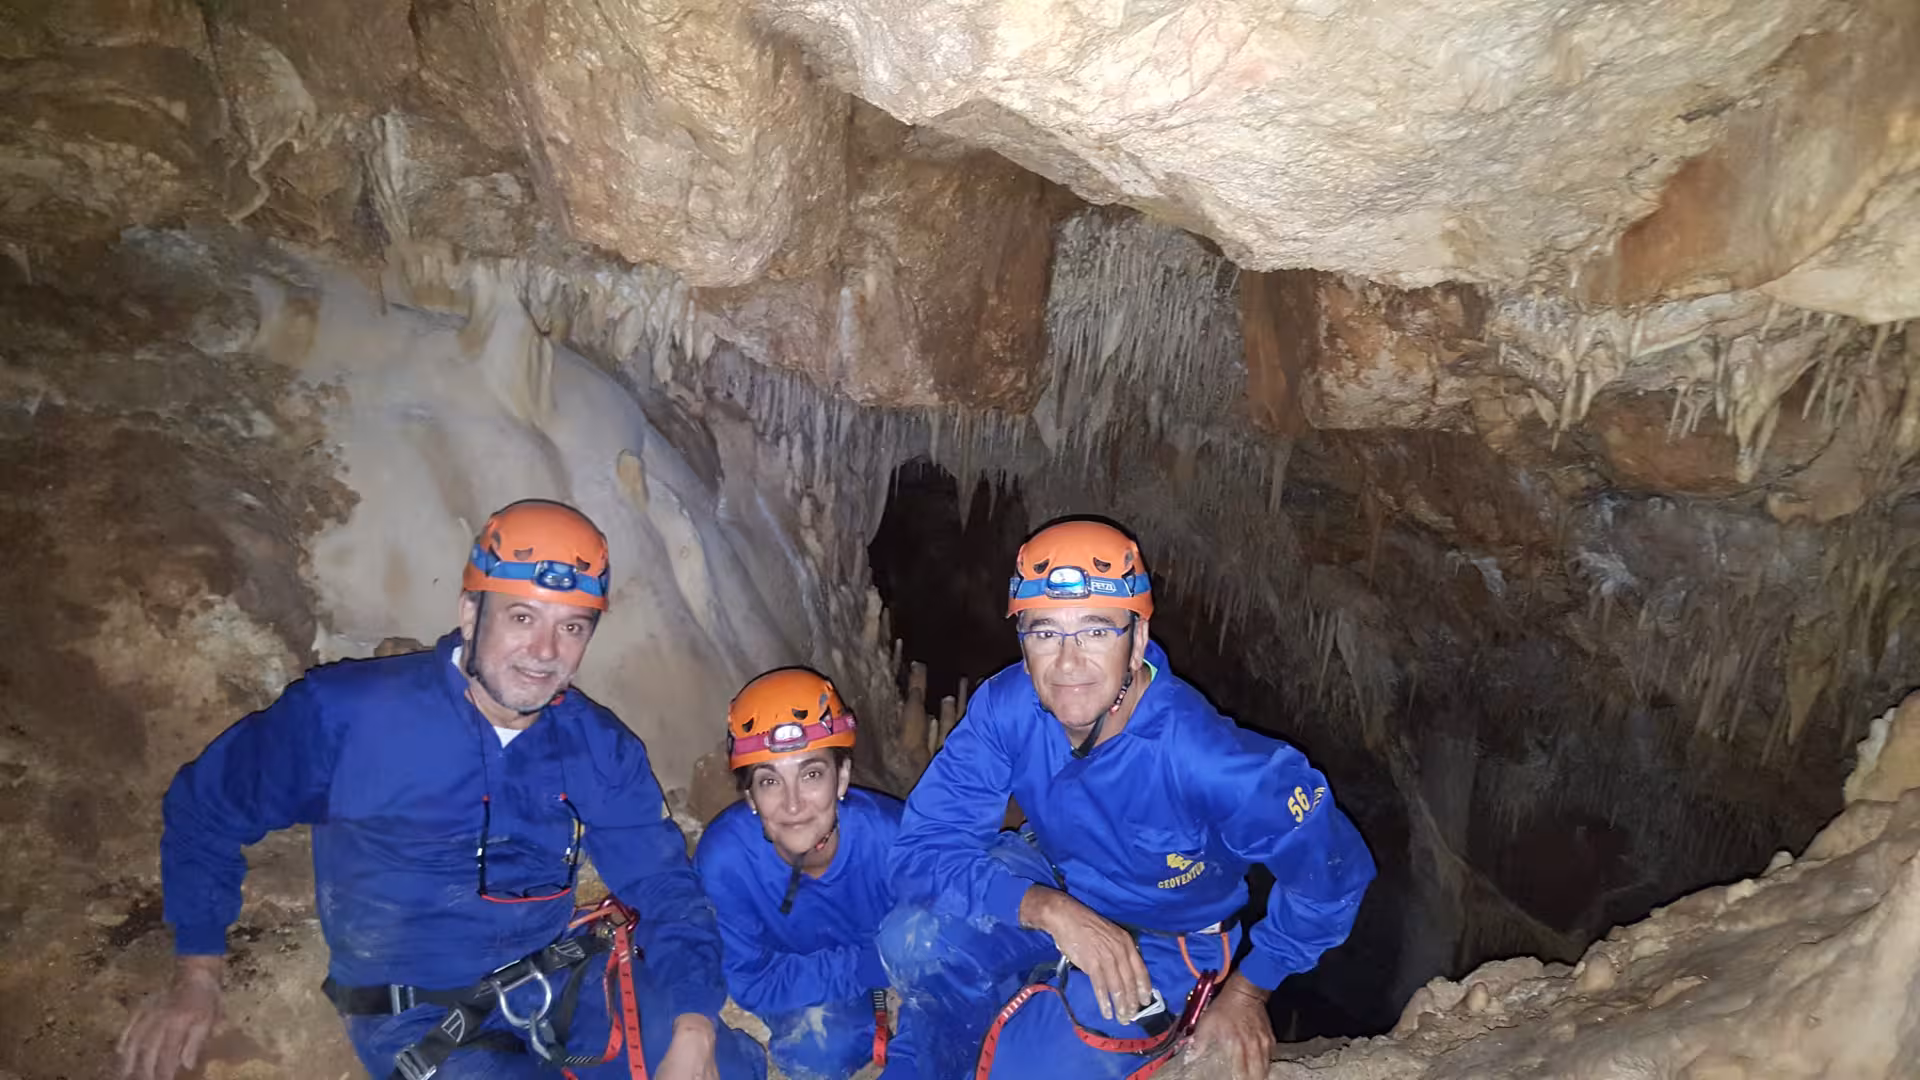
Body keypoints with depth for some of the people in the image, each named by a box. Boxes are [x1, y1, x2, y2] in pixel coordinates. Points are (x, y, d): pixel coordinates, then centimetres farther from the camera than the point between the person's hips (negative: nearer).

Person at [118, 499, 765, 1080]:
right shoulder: (348, 712, -12)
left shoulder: (602, 750, -4)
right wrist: (197, 977, 3)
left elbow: (667, 890, -3)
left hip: (565, 986, 3)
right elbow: (206, 810, 3)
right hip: (422, 1023, -3)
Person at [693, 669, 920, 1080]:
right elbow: (750, 983, -22)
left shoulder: (893, 837, -35)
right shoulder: (725, 856, -31)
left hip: (899, 971, 1)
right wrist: (871, 962, -30)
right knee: (815, 1045, -26)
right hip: (805, 996, -1)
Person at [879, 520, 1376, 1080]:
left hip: (1162, 943, -2)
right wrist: (1051, 910, -39)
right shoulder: (1004, 708, -25)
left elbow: (1330, 869, -21)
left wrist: (1246, 993, -9)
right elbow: (924, 848, -25)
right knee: (914, 940, -24)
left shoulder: (1205, 757, -36)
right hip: (1050, 886, 3)